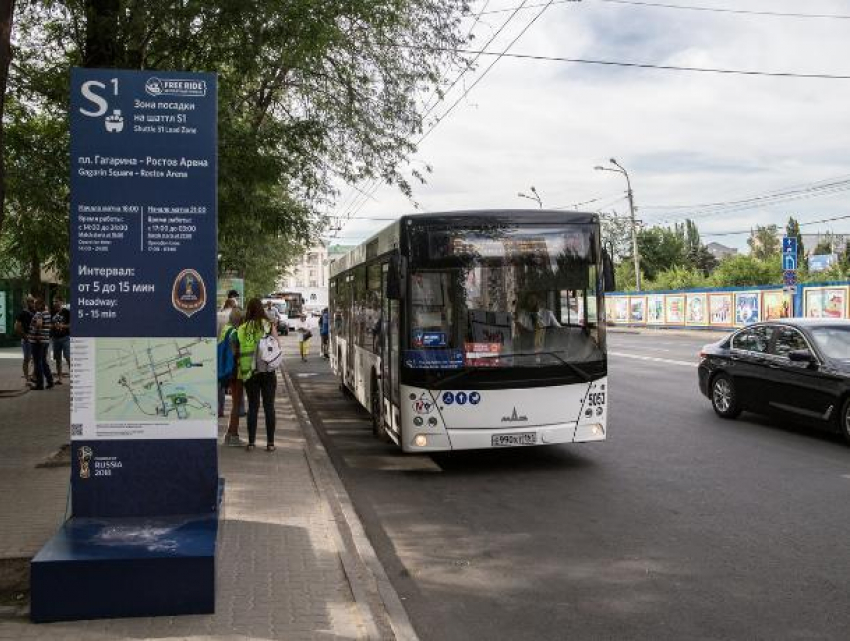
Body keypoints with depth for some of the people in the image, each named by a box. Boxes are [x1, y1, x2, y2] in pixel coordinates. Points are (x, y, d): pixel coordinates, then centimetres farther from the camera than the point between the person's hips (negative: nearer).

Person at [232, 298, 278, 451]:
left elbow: (235, 351, 1)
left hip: (249, 371, 1)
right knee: (269, 406, 6)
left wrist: (239, 369, 15)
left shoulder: (241, 329, -1)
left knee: (252, 406, 10)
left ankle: (251, 442, 11)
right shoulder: (269, 326, -4)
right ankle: (270, 443, 8)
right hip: (267, 370, -1)